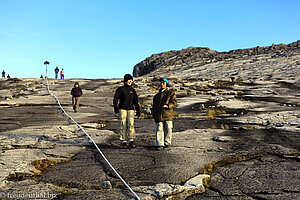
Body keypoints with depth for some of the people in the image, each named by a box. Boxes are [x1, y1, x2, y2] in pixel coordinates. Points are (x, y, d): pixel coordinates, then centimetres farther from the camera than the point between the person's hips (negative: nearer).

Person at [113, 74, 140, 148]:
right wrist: (115, 107, -16)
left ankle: (131, 141, -16)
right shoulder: (120, 89, 4)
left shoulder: (133, 90, 15)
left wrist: (138, 110, 17)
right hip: (122, 109, -2)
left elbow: (136, 101, 21)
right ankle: (123, 141, 5)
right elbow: (116, 98, -3)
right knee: (123, 125, -3)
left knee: (131, 124, -12)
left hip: (131, 109, 3)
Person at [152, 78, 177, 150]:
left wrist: (167, 105, -21)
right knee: (159, 130, -5)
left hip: (168, 115, -3)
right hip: (159, 116, 3)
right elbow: (154, 106, 25)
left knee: (168, 129, -1)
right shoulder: (157, 95, 21)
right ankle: (159, 144, -7)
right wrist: (154, 116, 19)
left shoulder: (171, 93, 7)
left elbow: (174, 102, -4)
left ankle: (167, 143, 12)